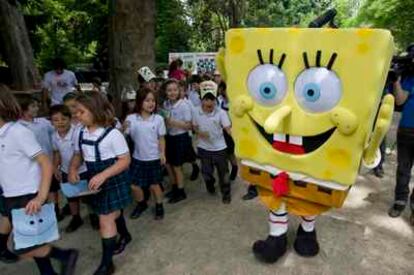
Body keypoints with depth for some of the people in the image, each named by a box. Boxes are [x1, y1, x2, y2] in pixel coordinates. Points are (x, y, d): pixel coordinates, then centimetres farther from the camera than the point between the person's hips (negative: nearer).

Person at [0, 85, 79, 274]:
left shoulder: (19, 132, -16)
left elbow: (46, 164, -17)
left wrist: (41, 197, -23)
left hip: (27, 197, -8)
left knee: (23, 248, -4)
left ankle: (66, 256, 15)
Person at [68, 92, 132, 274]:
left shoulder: (112, 134, -22)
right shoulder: (82, 133, -1)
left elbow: (125, 160, -20)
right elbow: (78, 155, 13)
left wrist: (103, 175, -28)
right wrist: (73, 169, -8)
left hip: (113, 181, -6)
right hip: (96, 180, 7)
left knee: (105, 219, -2)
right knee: (113, 212, 23)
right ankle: (124, 236, 50)